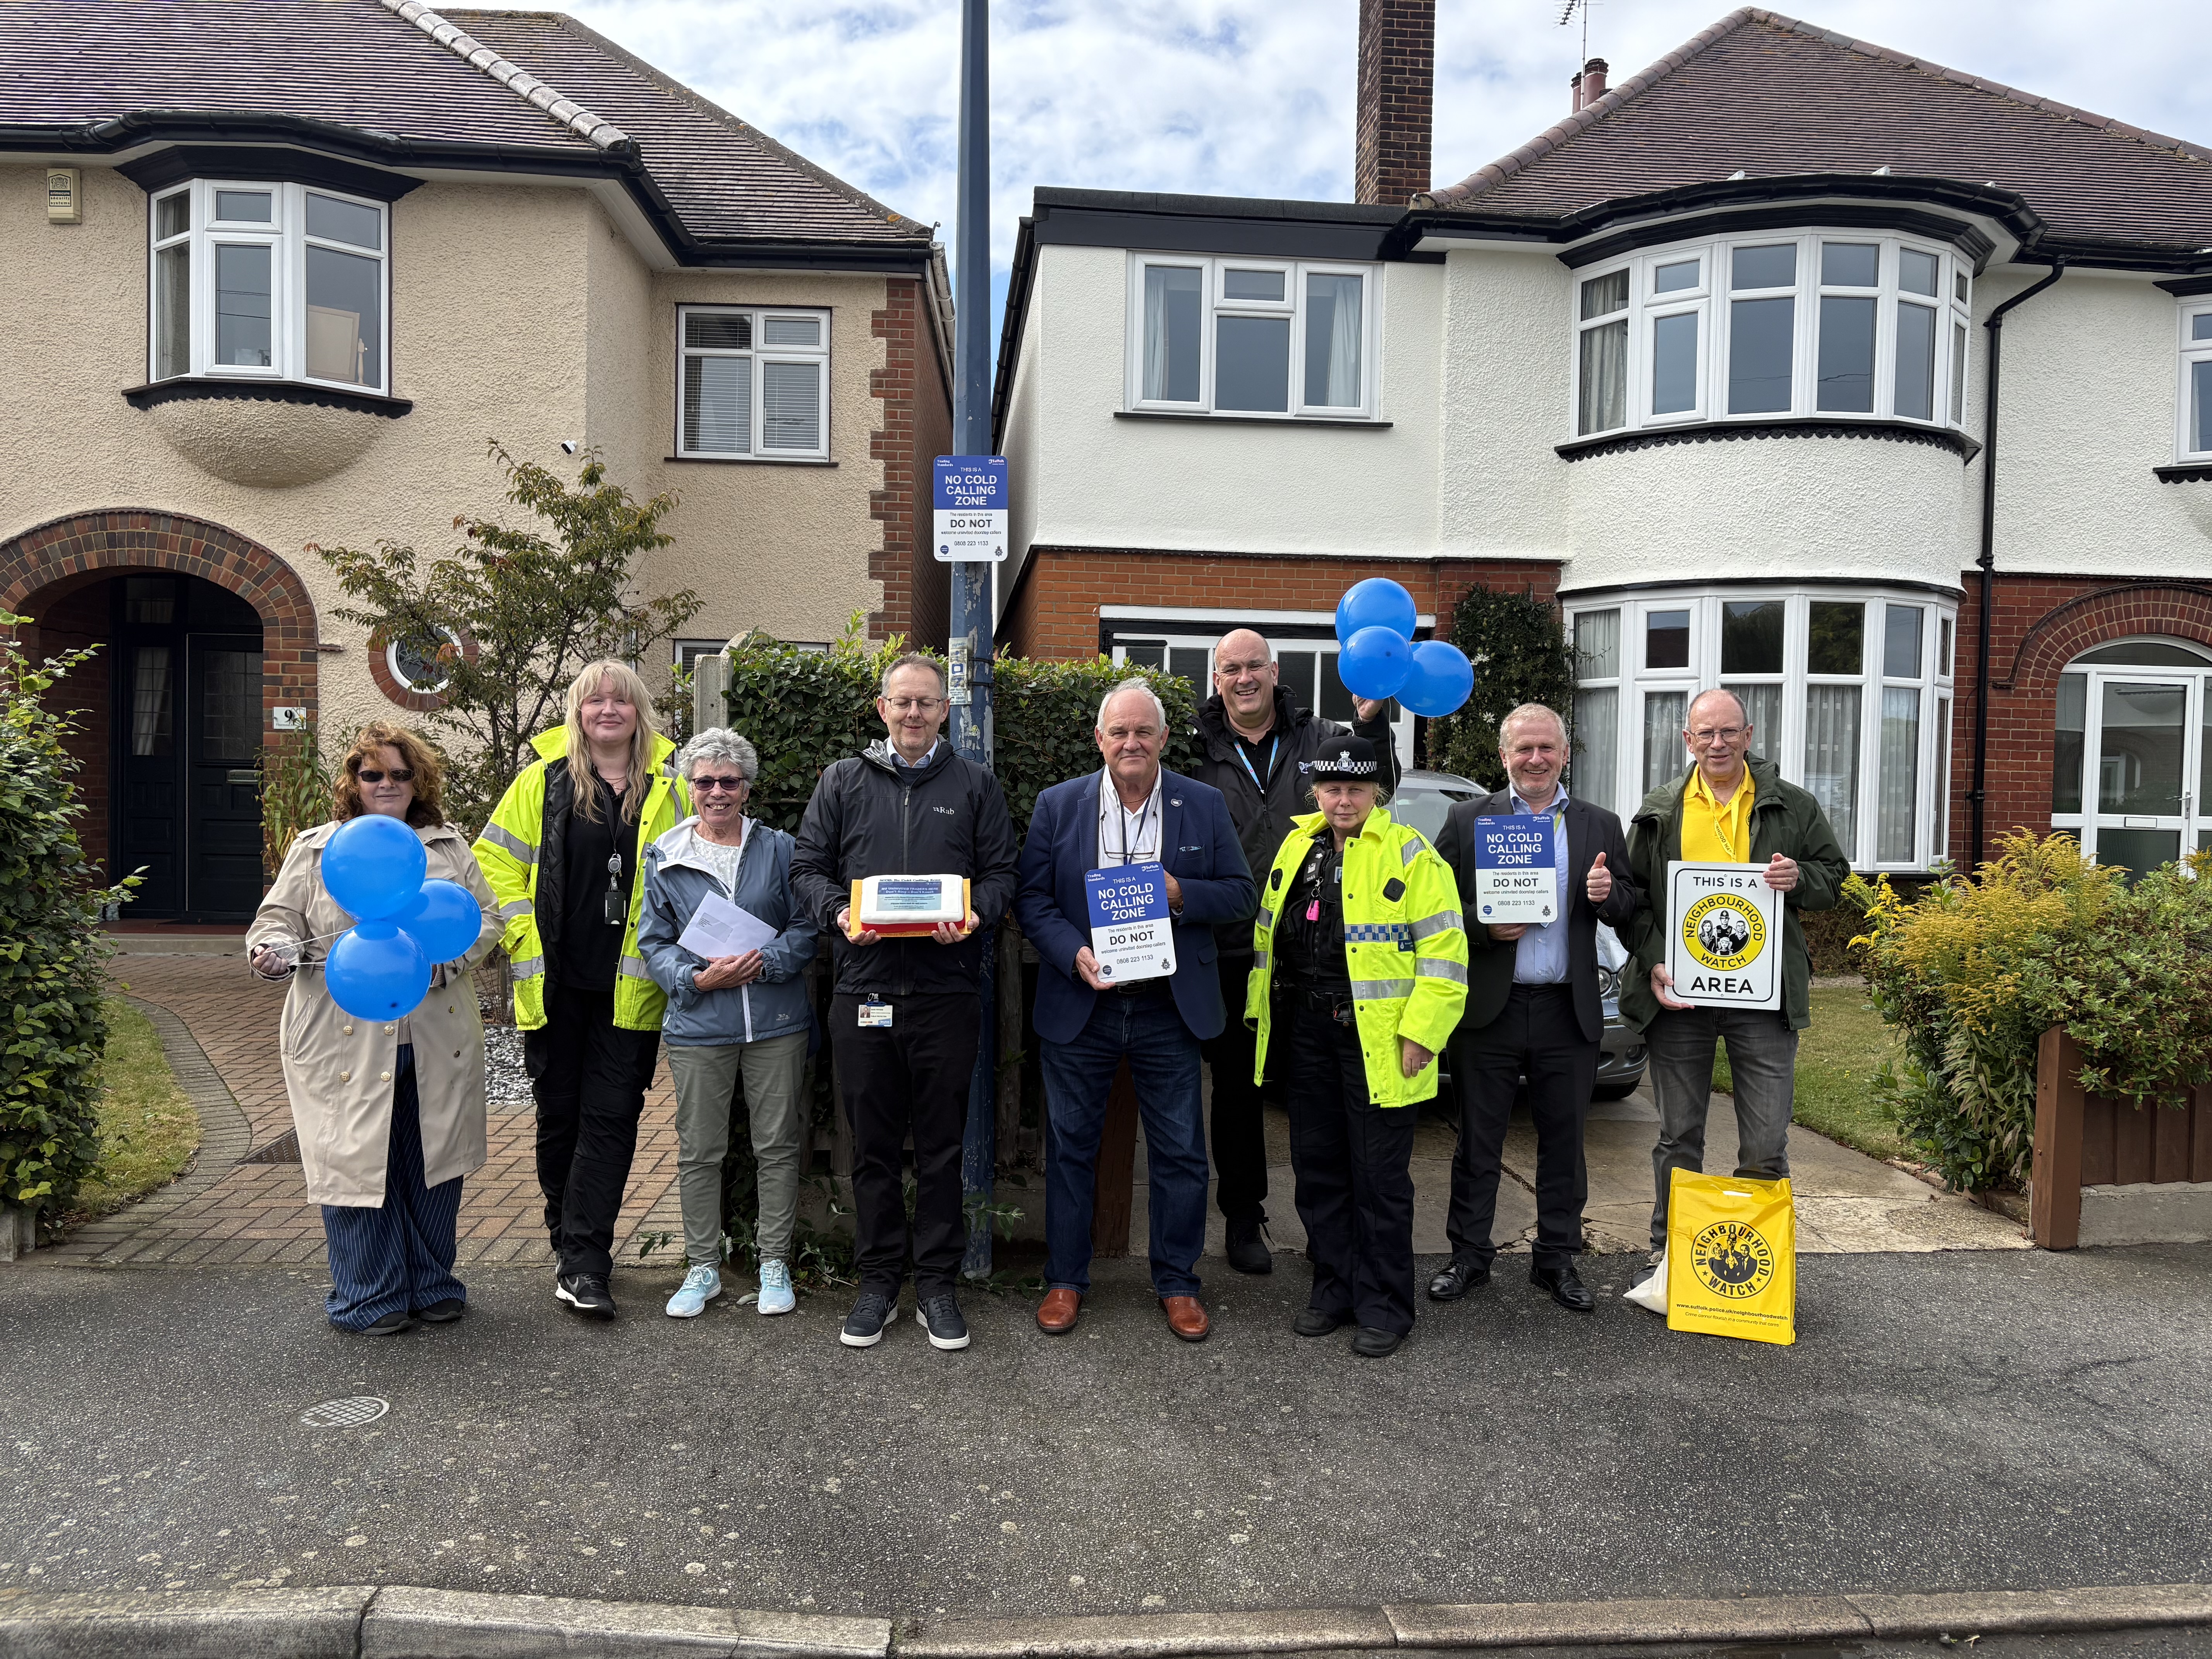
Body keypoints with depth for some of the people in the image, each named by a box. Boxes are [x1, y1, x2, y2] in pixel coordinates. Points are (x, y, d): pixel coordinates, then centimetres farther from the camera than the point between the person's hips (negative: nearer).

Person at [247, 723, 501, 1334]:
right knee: (357, 1162, 1)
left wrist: (449, 957, -8)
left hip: (437, 1039, 2)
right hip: (349, 1041, -2)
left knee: (434, 1163, 10)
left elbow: (486, 918, 10)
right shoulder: (315, 849, 7)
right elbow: (280, 917, 8)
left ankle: (432, 1288, 26)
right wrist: (273, 950, -15)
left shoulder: (449, 847, 12)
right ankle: (370, 1299, 18)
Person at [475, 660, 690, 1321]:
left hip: (630, 988, 0)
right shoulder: (544, 780, 2)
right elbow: (495, 860, 5)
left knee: (612, 1117, -1)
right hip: (555, 984, 1)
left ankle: (582, 1265, 4)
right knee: (559, 1113, 12)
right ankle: (573, 1239, 30)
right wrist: (524, 937, -4)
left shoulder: (670, 786, 3)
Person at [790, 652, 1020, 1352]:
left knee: (942, 1144, 6)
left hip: (947, 988, 0)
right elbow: (807, 866, 8)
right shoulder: (843, 781, 11)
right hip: (863, 987, 1)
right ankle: (878, 1281, 22)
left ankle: (936, 1283, 19)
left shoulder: (974, 784, 9)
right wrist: (839, 913, -11)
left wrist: (974, 916, -14)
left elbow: (1000, 873, 6)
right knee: (873, 1144, 8)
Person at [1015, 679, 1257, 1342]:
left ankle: (1177, 1283, 26)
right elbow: (1032, 900, 0)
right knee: (1071, 1147, 11)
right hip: (1079, 1007, 0)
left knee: (1181, 1154, 8)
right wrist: (1075, 955, -16)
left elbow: (1242, 895, 2)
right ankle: (1065, 1280, 28)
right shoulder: (1058, 805, 1)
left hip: (1168, 1010, 0)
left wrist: (1181, 893, -16)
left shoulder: (1205, 806, 2)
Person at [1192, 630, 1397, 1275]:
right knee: (1237, 1088, 12)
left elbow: (1375, 792, -3)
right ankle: (1242, 1216, 28)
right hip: (1230, 951, -1)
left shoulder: (1319, 738, 5)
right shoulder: (1197, 751, 1)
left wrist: (1371, 724, -16)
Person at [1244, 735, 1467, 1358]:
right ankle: (1334, 1289, 28)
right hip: (1307, 1034, 6)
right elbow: (1267, 935, 18)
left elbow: (1444, 949, -9)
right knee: (1318, 1167, 13)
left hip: (1378, 1041, -6)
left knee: (1380, 1176, 3)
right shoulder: (1297, 848, 11)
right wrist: (1263, 1014, 13)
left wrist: (1421, 1030, -14)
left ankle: (1384, 1306, 16)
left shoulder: (1410, 854, -6)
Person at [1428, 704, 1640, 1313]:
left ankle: (1558, 1258, 26)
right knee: (1478, 1141, 8)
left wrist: (1607, 895, -13)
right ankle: (1469, 1256, 21)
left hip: (1569, 1012, 2)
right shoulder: (1467, 821, 2)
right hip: (1488, 1010, -2)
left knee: (1564, 1142, 11)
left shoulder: (1600, 827, 9)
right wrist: (1485, 926, -16)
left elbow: (1630, 911, 9)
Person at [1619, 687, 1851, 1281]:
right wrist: (1652, 962, -7)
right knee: (1679, 1137, 11)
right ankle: (1669, 1252, 24)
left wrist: (1800, 879, -10)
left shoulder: (1793, 807, 7)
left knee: (1766, 1146, 2)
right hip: (1678, 990, 1)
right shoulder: (1659, 813, 7)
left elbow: (1835, 876, 13)